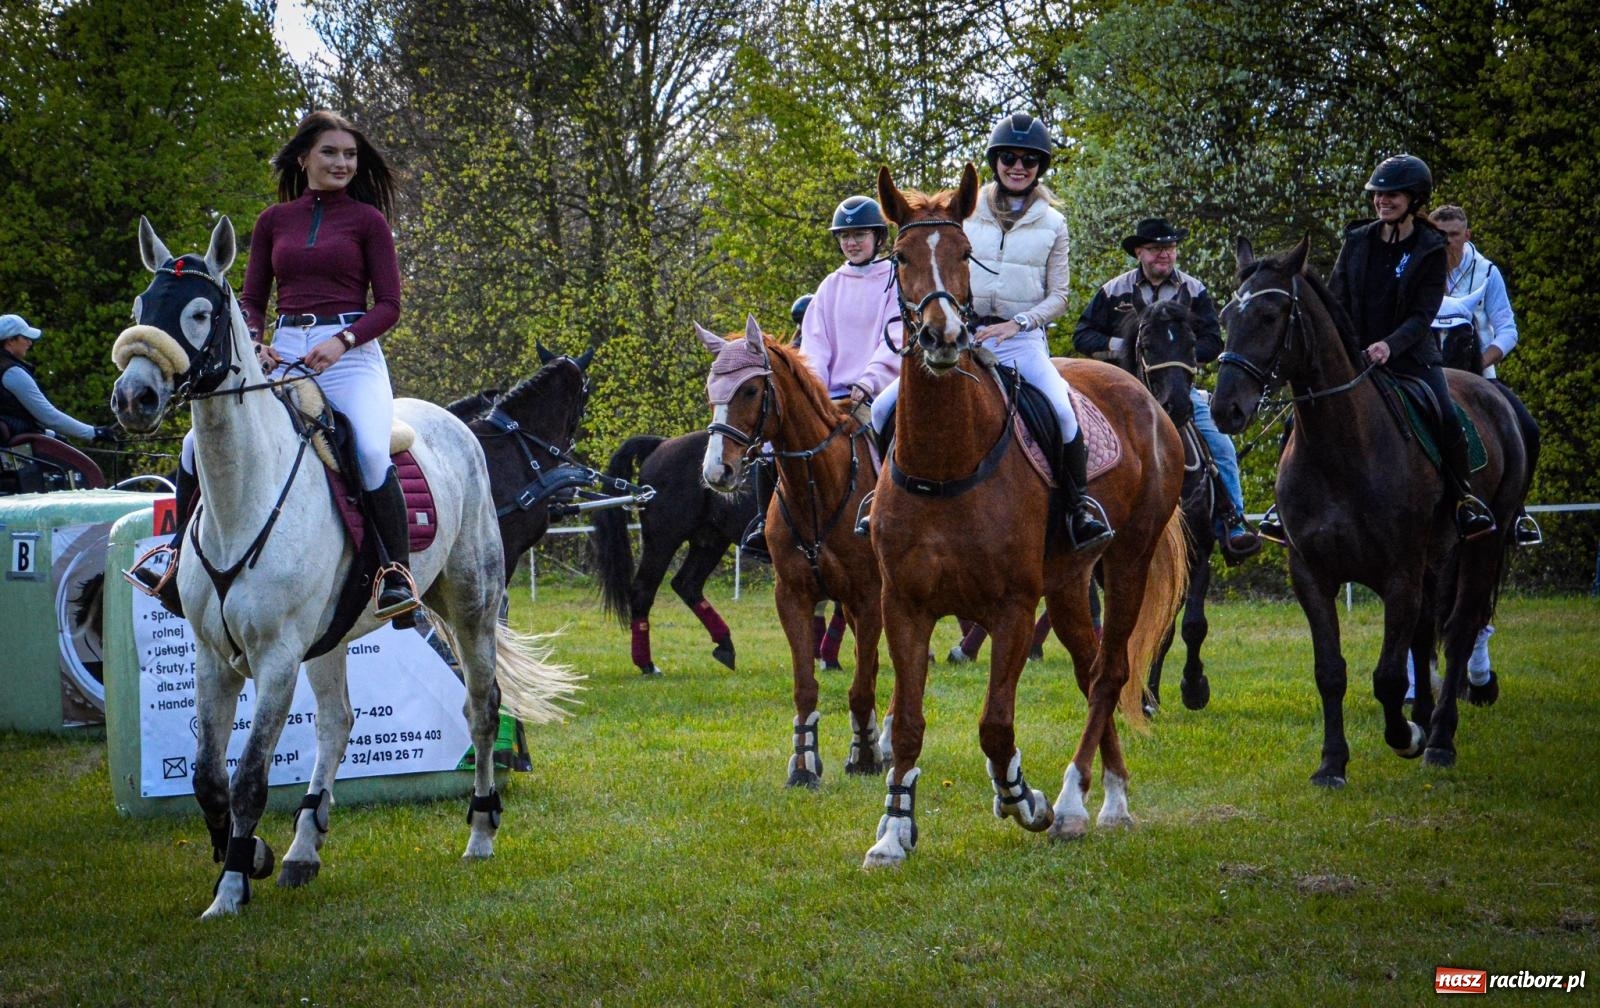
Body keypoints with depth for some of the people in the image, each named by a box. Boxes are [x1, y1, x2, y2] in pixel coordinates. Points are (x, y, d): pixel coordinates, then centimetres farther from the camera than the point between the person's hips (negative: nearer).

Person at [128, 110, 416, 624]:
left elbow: (388, 304, 1)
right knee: (199, 443, -8)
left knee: (371, 451, -31)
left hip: (351, 355, -4)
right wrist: (254, 344, -5)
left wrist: (341, 341, -16)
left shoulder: (367, 220, 5)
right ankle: (180, 550, 13)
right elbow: (251, 299, 16)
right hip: (283, 356, 4)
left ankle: (397, 572, -21)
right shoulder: (273, 221, 14)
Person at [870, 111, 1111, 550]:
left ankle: (1081, 508, -16)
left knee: (1062, 411, -30)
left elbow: (1058, 297, 4)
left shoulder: (1052, 223, 7)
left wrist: (1017, 324, -12)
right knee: (885, 408, -12)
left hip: (1022, 341, -2)